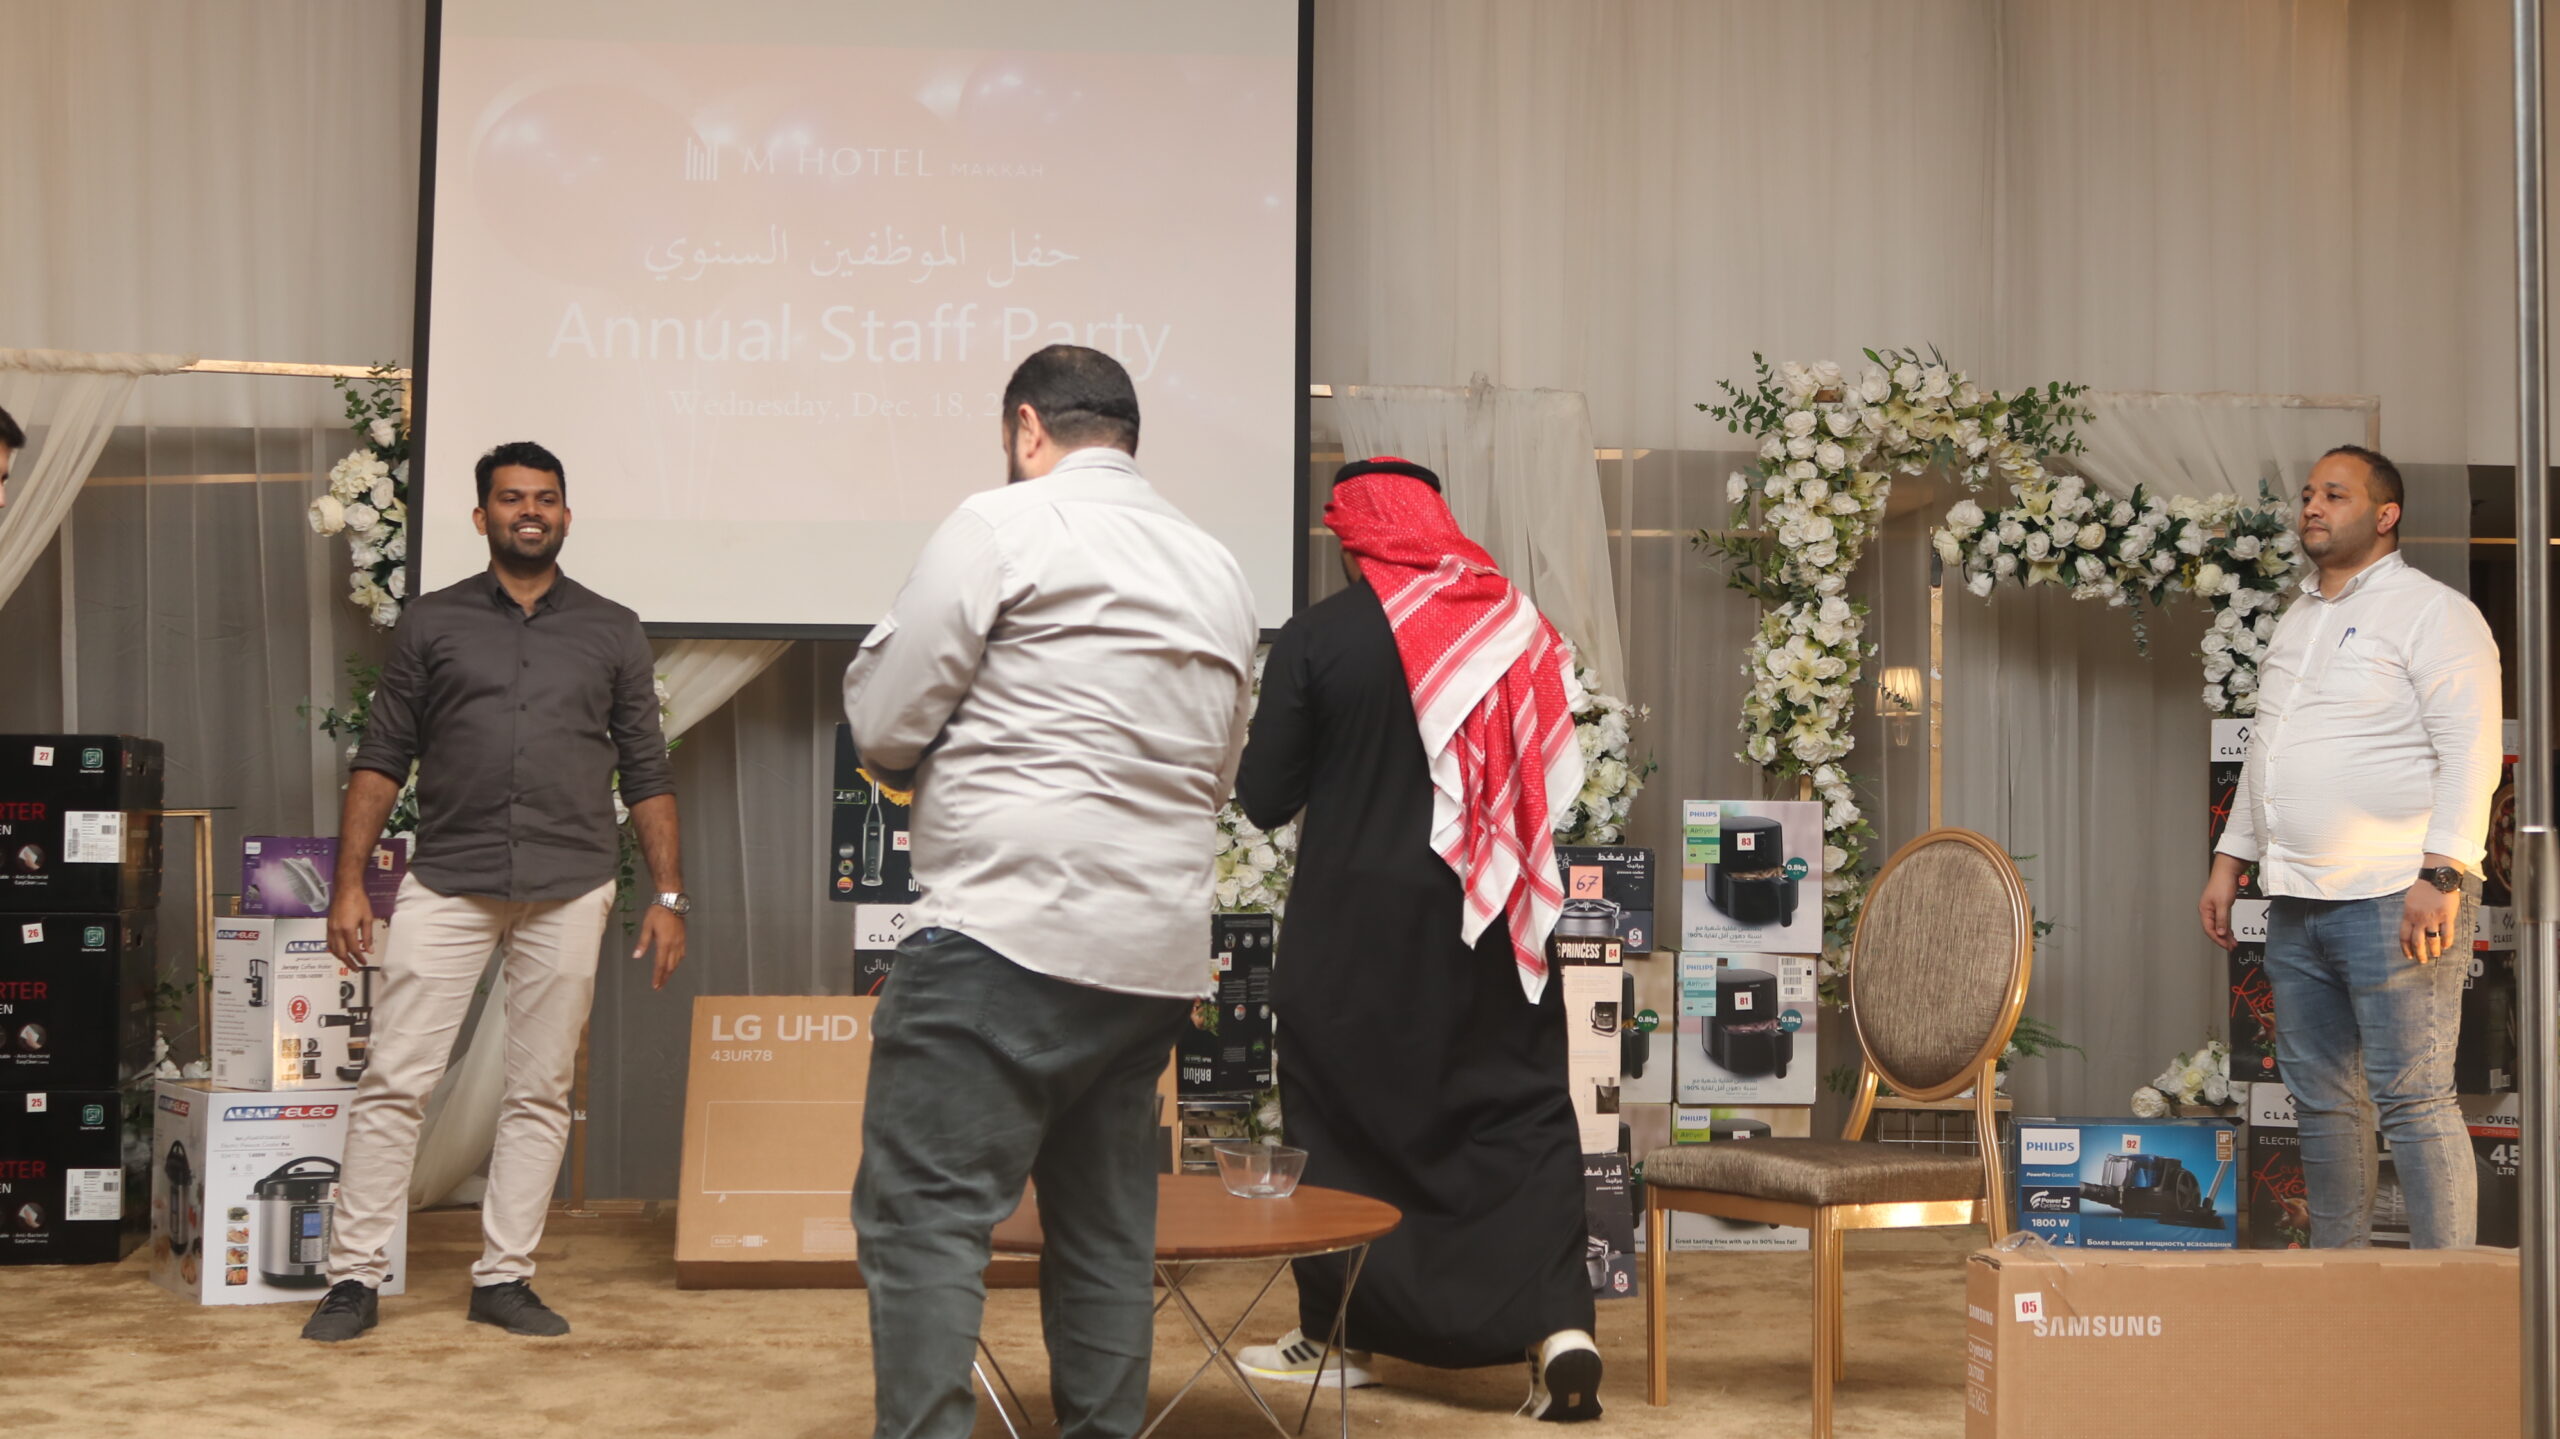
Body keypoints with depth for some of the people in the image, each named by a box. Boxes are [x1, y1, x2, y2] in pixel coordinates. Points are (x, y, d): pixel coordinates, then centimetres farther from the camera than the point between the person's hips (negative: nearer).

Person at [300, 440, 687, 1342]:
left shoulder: (613, 633, 10)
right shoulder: (432, 623, 9)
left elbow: (647, 774, 10)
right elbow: (382, 759, 7)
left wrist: (668, 896, 3)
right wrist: (349, 881, -1)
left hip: (568, 892, 1)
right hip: (447, 885, -1)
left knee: (540, 1093, 4)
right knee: (394, 1082, -4)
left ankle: (504, 1280, 12)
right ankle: (354, 1277, 3)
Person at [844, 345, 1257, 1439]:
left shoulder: (1004, 524, -3)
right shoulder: (1221, 574, 18)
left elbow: (882, 725, -4)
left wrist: (942, 764, 17)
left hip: (1010, 930, -7)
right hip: (1158, 950, 8)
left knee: (922, 1216, -7)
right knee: (1106, 1233, 13)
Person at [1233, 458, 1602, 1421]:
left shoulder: (1316, 638, -9)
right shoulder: (1515, 624, 0)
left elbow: (1265, 798, -4)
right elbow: (1554, 780, 9)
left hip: (1358, 923, -2)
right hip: (1494, 917, 2)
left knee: (1347, 1114, 11)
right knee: (1523, 1109, 6)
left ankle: (1336, 1332, 20)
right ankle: (1559, 1325, -7)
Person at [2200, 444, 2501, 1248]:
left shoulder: (2431, 614, -5)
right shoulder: (2296, 621, 20)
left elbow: (2471, 752, -13)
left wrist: (2442, 875, -22)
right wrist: (2231, 861, 20)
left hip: (2393, 901, -8)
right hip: (2298, 904, 8)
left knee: (2412, 1101, -8)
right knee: (2322, 1100, 11)